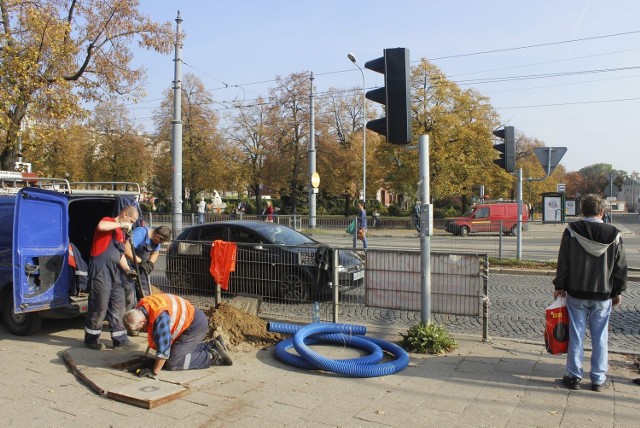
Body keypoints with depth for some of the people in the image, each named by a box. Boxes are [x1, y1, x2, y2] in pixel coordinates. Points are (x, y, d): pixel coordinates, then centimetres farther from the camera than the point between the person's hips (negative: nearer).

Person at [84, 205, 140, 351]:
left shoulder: (121, 232, 23)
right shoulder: (108, 221, -2)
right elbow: (101, 226, -28)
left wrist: (128, 270, 12)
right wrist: (122, 224, -17)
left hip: (114, 271, 9)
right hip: (101, 269, -9)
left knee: (118, 306, 8)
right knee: (99, 306, -3)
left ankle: (120, 340, 13)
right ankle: (91, 339, 13)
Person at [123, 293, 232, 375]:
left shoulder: (159, 317, -34)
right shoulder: (140, 307, -5)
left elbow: (163, 348, -29)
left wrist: (155, 372, -21)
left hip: (196, 324, -10)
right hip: (188, 320, 10)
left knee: (172, 363, -10)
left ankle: (212, 357, -7)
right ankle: (213, 345, 22)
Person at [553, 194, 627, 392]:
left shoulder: (571, 231, -8)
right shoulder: (613, 234, -4)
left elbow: (563, 262, -5)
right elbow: (621, 267, 3)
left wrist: (560, 286, 5)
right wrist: (618, 292, 14)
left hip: (576, 294, -1)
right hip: (603, 296, 1)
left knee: (576, 336, 6)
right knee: (600, 338, 10)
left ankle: (574, 377, 14)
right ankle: (598, 379, 18)